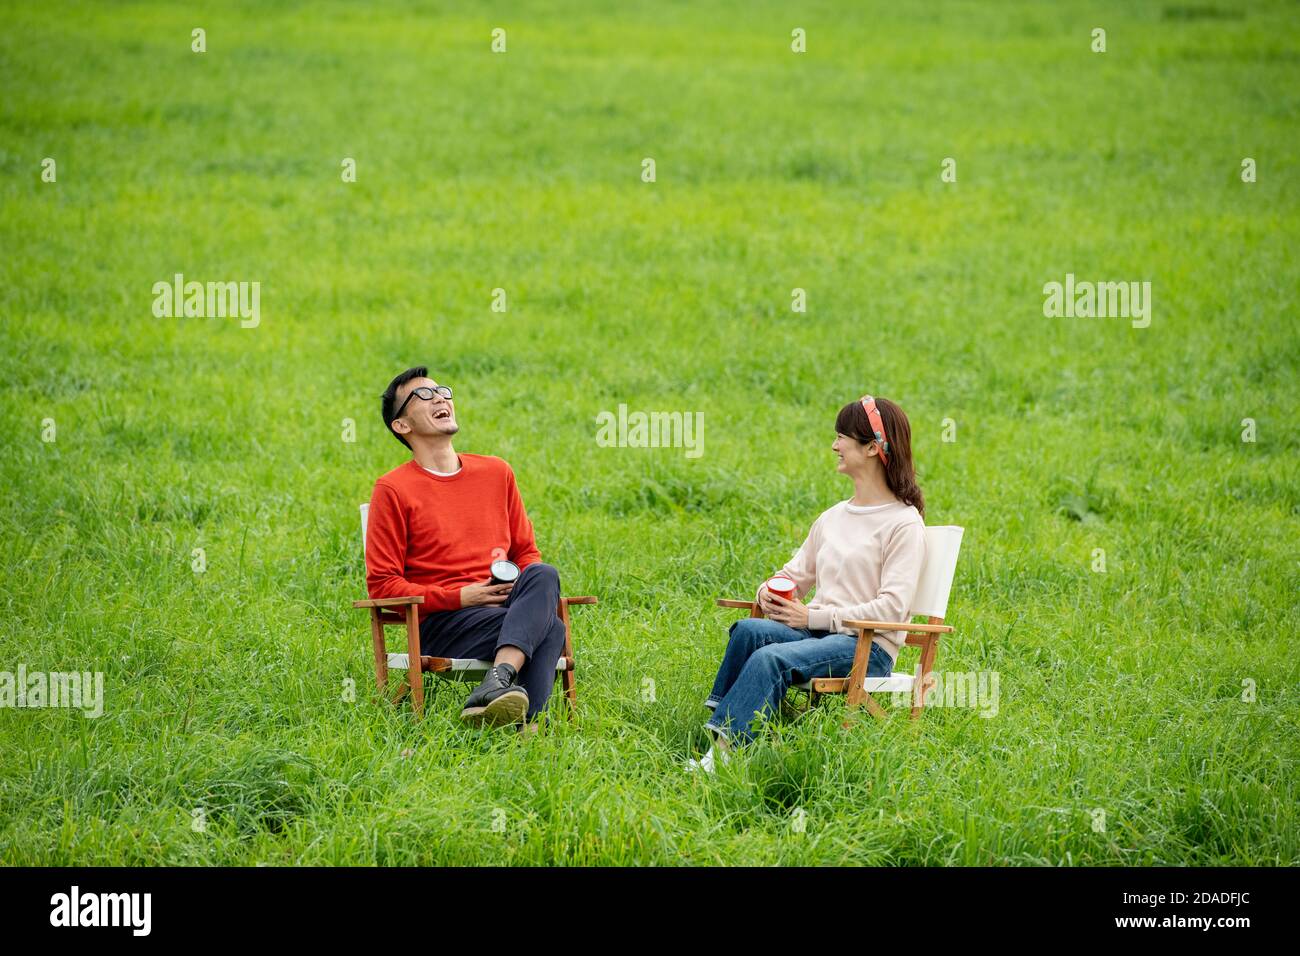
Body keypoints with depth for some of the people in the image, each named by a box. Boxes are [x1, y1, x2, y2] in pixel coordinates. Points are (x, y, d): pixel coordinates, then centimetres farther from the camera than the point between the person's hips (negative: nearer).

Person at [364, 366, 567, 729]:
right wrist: (460, 597, -11)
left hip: (504, 608, 5)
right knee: (549, 629, -32)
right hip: (441, 623, -4)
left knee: (543, 576, -33)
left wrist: (529, 587, 0)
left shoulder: (496, 472, 20)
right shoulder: (393, 490, 3)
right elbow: (382, 586, 0)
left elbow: (527, 552, 26)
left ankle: (497, 682, -51)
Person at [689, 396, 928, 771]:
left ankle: (722, 753, -39)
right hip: (819, 633, 7)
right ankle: (716, 728, -34)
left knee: (771, 658, -33)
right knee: (748, 630, -25)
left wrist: (816, 616, -16)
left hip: (868, 649, -7)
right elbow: (796, 574, 26)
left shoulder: (904, 523, -5)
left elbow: (892, 607, -13)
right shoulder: (834, 517, 20)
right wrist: (770, 591, 0)